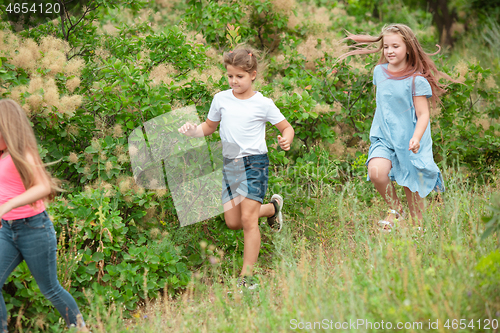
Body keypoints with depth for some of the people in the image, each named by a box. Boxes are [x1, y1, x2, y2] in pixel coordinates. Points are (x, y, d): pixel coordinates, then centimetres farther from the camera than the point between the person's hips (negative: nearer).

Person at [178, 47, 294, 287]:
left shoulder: (263, 104, -3)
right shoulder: (221, 99, 6)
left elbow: (286, 127, 5)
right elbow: (209, 127, 19)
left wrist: (286, 140, -17)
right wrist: (192, 131, -1)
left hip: (254, 162, -5)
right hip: (229, 163, 5)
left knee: (248, 219, -11)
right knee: (233, 222, 5)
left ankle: (247, 275, -2)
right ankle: (272, 207, 33)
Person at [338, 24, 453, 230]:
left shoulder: (416, 80, -12)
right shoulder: (380, 71, 4)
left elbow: (423, 114, -13)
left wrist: (416, 138, -30)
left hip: (409, 141, -3)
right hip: (384, 138, 3)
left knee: (412, 189, 4)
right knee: (376, 172, -24)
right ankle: (394, 209, 2)